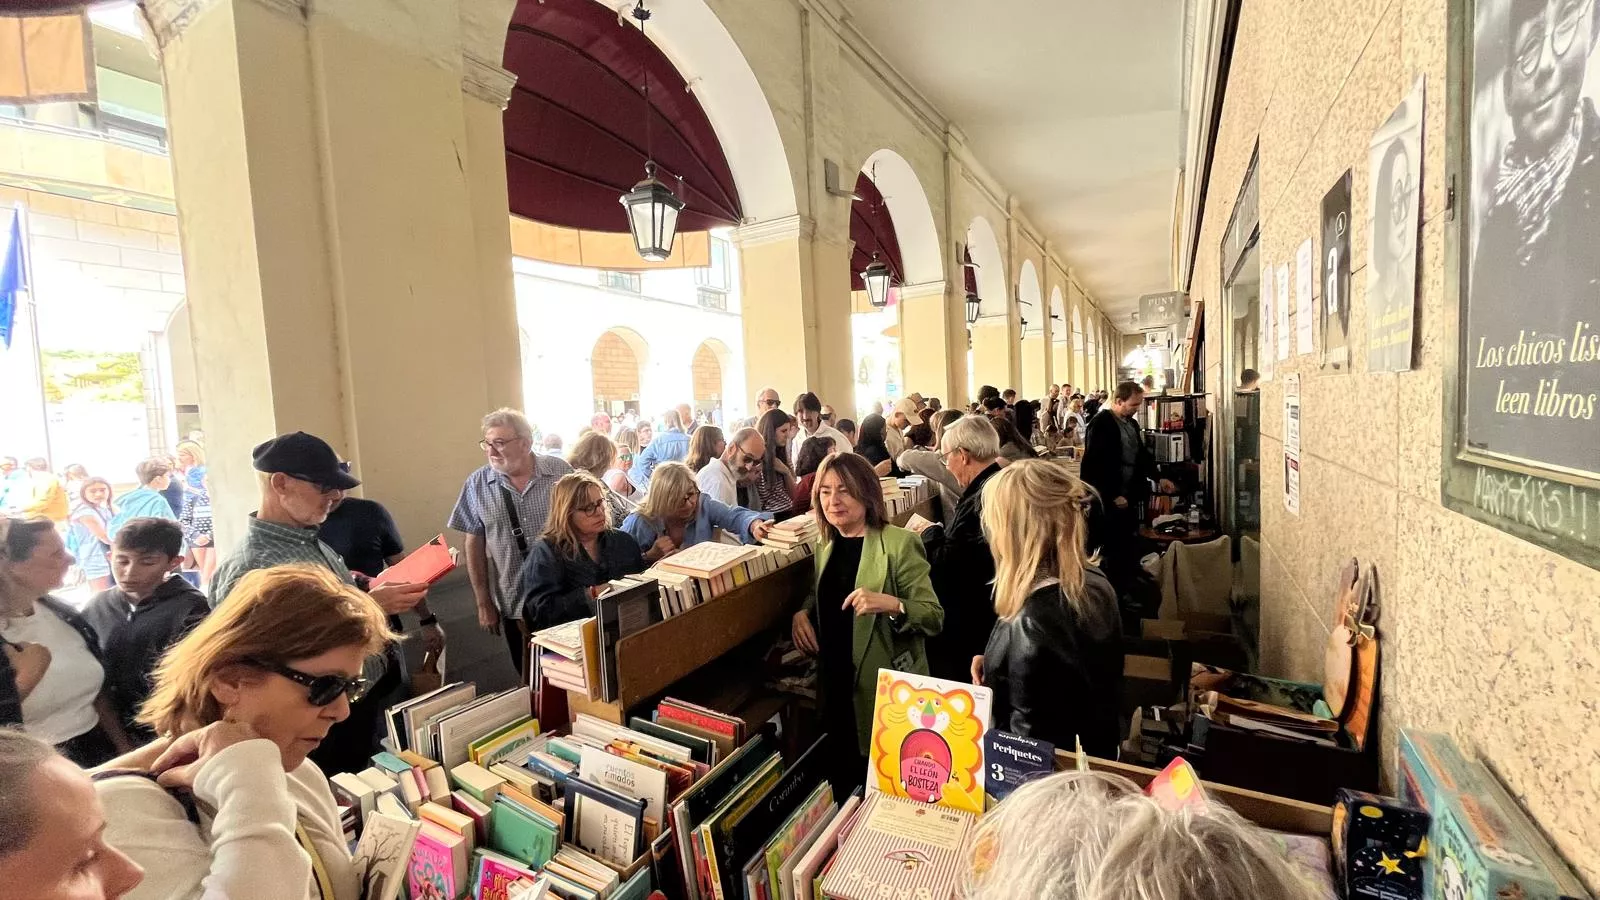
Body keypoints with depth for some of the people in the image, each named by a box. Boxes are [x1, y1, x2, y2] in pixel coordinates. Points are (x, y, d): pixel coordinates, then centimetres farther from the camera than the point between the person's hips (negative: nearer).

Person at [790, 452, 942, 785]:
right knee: (840, 788, 20)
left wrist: (890, 604, -31)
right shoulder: (825, 544, 5)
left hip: (887, 689, -6)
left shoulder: (900, 543, -14)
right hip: (834, 685, 6)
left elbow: (935, 618, -14)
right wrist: (802, 612, 0)